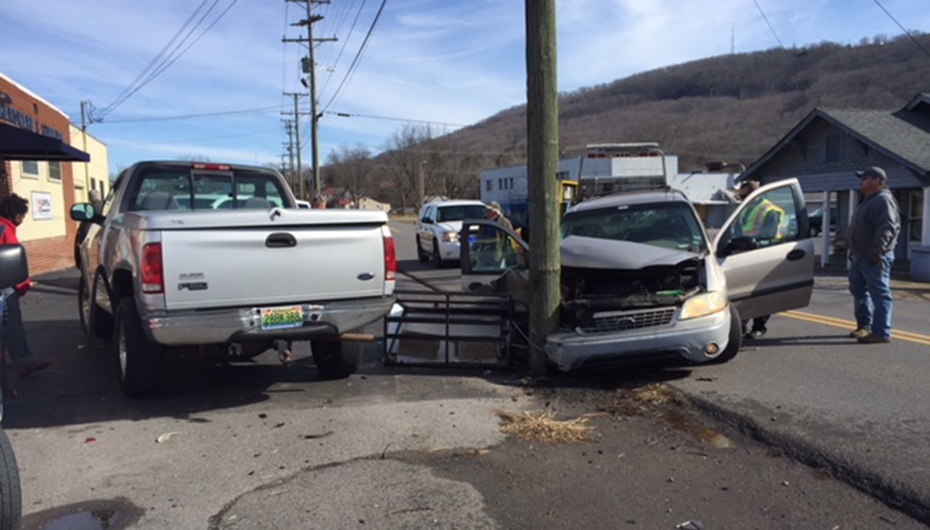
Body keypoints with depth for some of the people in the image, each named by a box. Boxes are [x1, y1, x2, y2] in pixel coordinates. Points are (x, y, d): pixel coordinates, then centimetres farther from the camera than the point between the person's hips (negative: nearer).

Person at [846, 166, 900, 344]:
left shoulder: (883, 200, -12)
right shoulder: (867, 200, 20)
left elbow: (887, 227, -23)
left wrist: (876, 251, -30)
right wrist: (853, 251, 23)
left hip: (874, 258, -11)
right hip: (859, 256, 11)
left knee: (880, 294, -7)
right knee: (859, 291, 16)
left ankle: (881, 332, -6)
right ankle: (864, 326, 26)